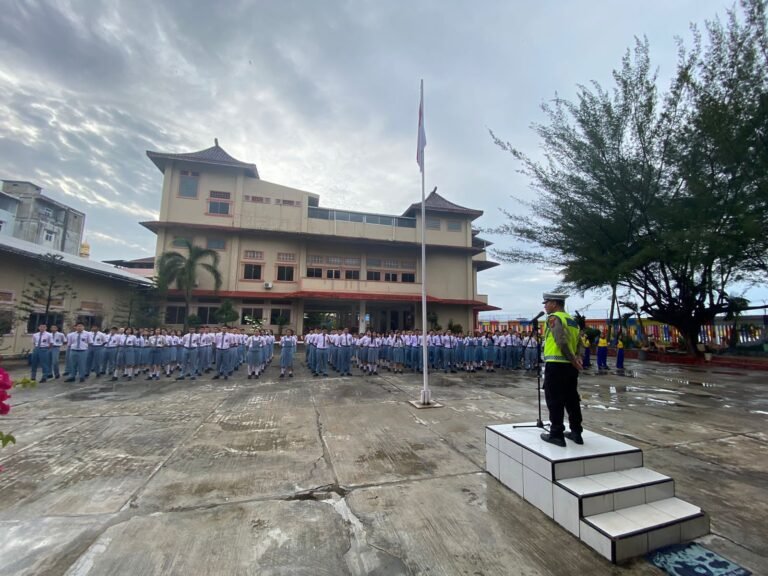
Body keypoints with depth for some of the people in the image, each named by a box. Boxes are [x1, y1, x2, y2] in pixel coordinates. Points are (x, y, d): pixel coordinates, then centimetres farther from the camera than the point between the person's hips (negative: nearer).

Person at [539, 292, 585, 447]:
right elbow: (579, 342, 13)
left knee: (555, 401, 0)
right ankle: (576, 433, 23)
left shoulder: (554, 318, -9)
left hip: (556, 365, -8)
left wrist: (573, 360, -13)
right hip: (570, 366, 8)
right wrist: (577, 357, 0)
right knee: (572, 400, 15)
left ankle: (556, 435, 5)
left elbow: (562, 342, -20)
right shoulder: (572, 320, 17)